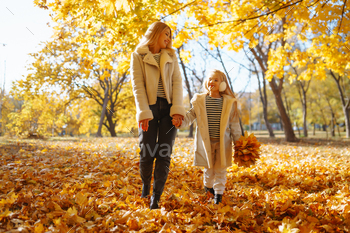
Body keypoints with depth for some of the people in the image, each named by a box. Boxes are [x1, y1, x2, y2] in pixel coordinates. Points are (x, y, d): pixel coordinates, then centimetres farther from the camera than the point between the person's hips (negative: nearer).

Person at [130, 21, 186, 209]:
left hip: (168, 108, 3)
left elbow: (177, 82, 4)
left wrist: (177, 109, -9)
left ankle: (156, 197, 4)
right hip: (149, 107, -2)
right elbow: (137, 85, -4)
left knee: (164, 153, -3)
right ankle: (145, 187, 25)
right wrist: (143, 112, -15)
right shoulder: (138, 56, 4)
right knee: (147, 152, -3)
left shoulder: (171, 56, 14)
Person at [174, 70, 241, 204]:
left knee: (221, 169, 5)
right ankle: (208, 185, 41)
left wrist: (238, 140, 6)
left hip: (223, 142, 0)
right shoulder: (199, 101, -1)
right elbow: (190, 115, -4)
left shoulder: (229, 102, -1)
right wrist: (181, 122, -24)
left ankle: (218, 192, 19)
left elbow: (234, 123, 4)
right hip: (206, 141, 1)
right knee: (208, 168, 14)